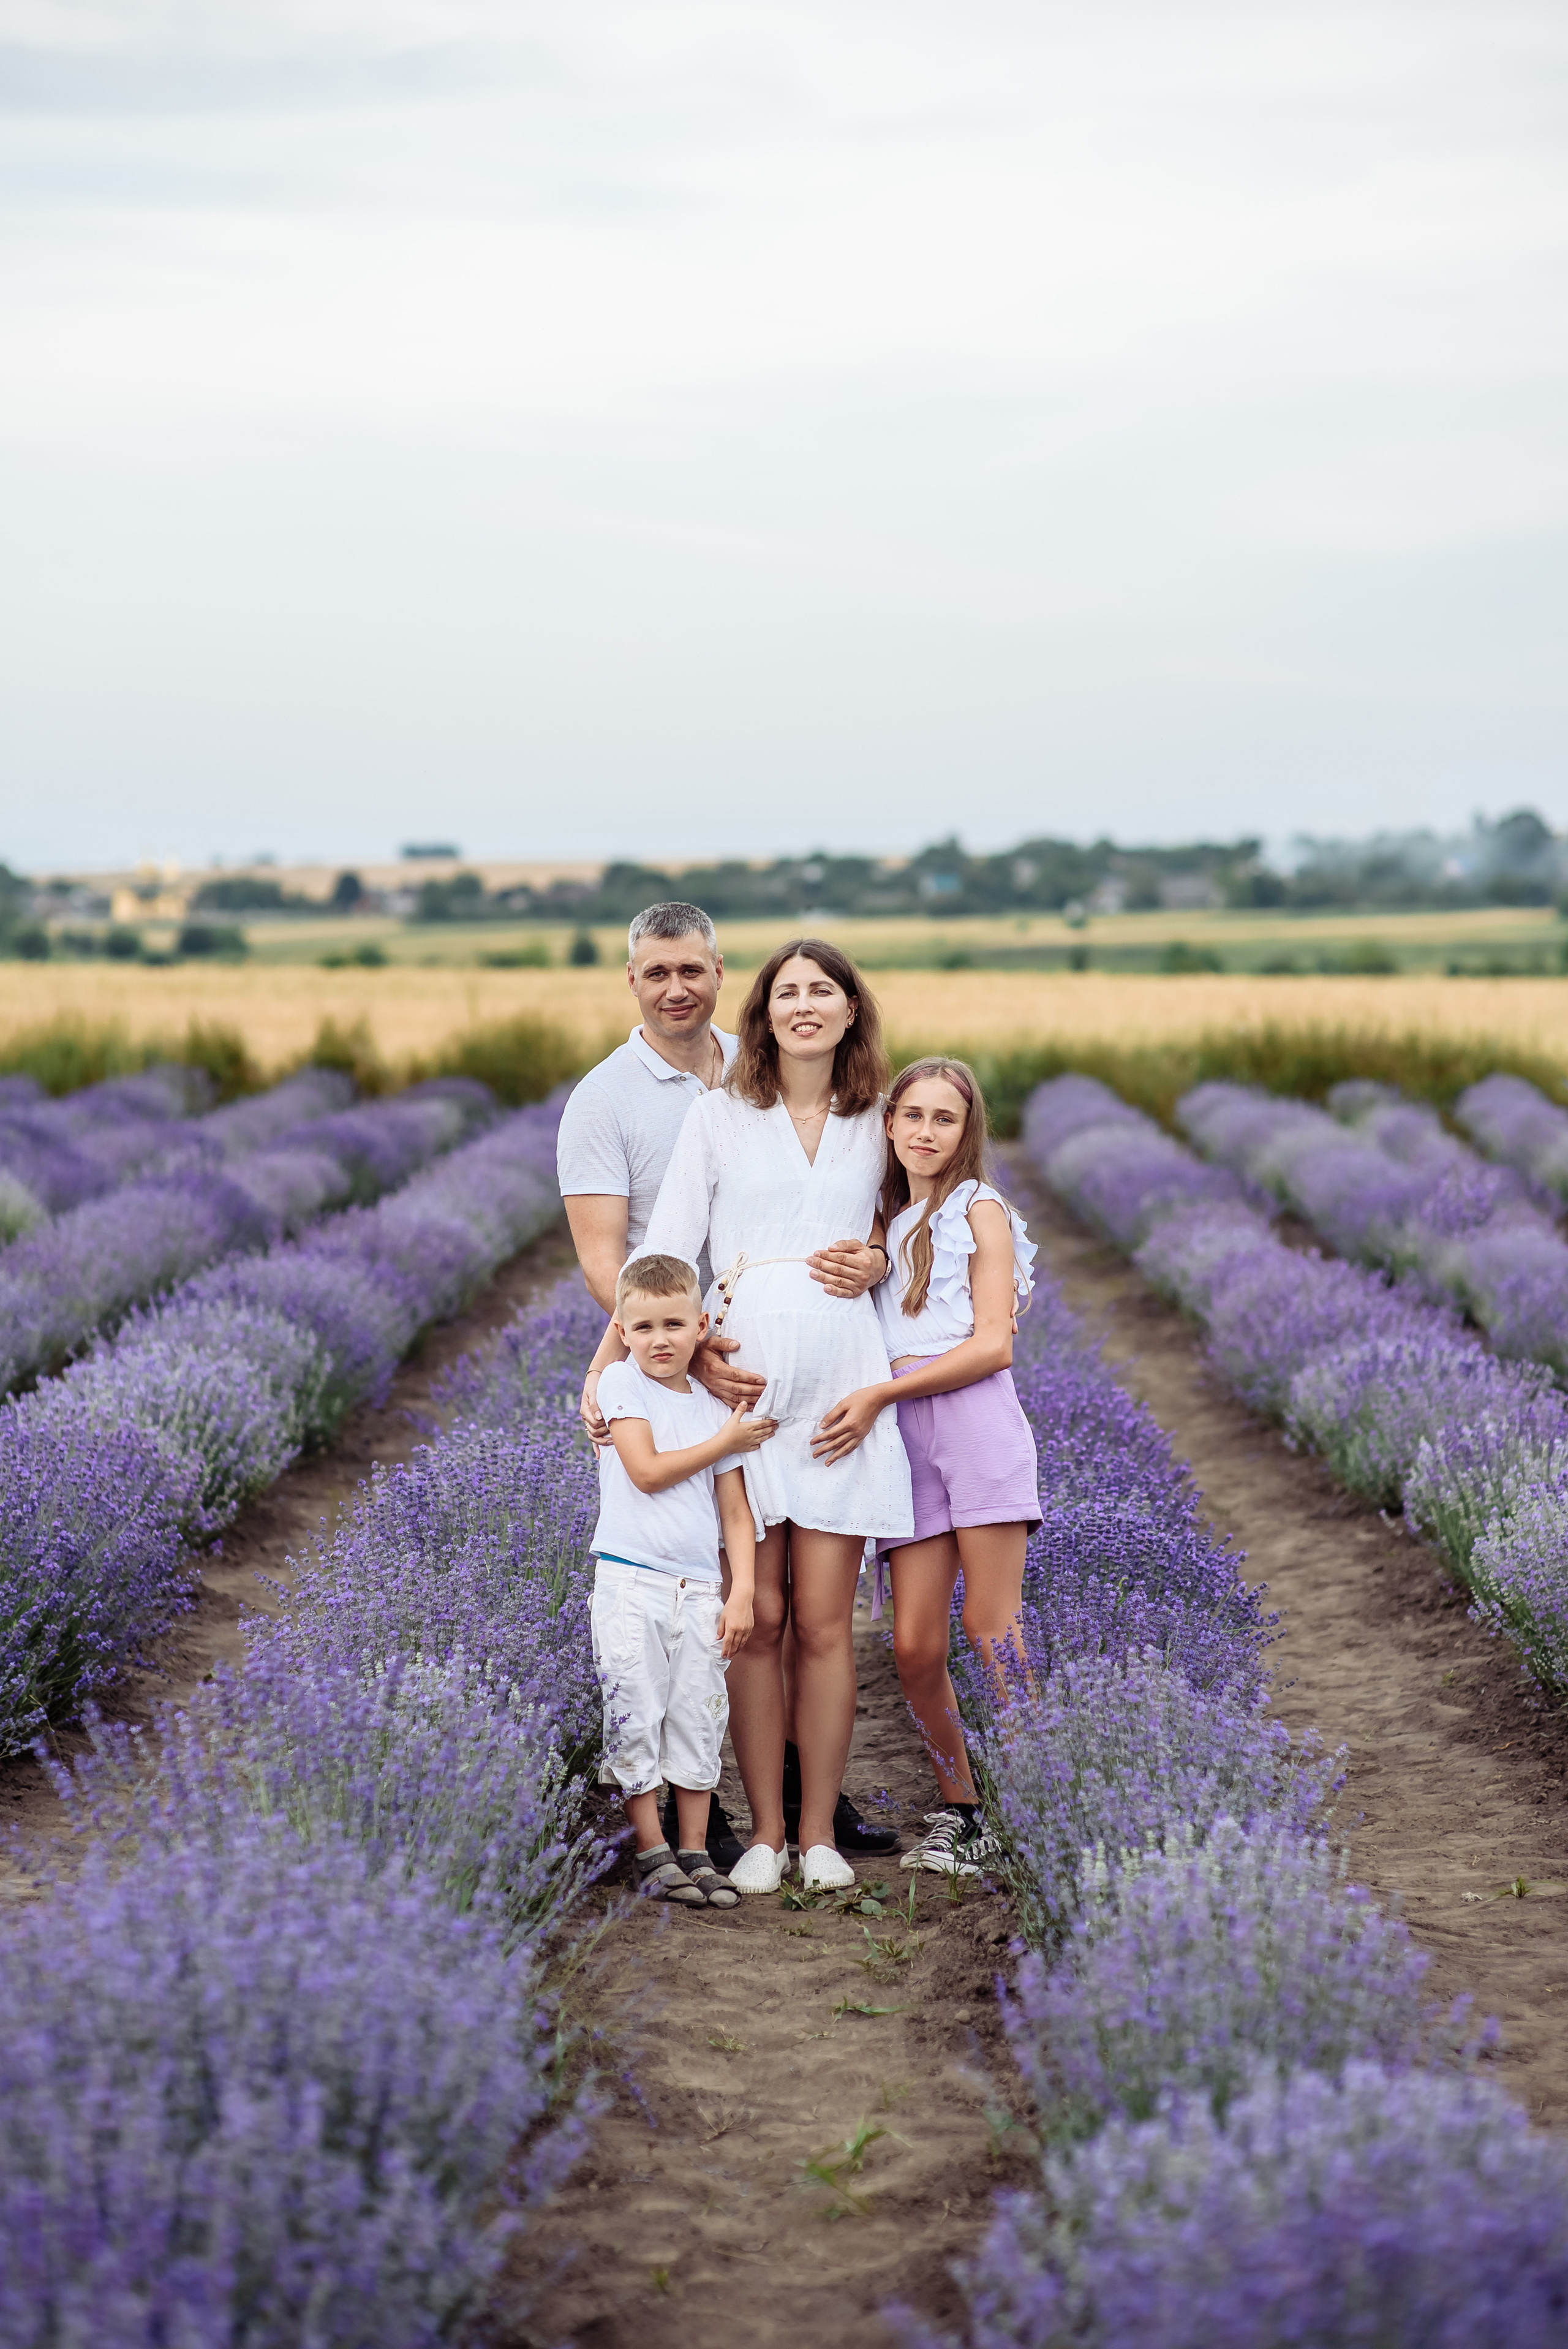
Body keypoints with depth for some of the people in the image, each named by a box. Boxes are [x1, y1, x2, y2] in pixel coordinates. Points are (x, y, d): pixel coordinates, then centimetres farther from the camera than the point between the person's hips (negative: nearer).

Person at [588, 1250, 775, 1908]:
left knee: (698, 1720, 4)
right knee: (635, 1718, -3)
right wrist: (724, 1443, -3)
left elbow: (736, 1513, 11)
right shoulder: (622, 1384, 0)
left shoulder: (716, 1411, 11)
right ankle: (653, 1854, 5)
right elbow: (646, 1470, -11)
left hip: (699, 1590, 4)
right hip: (631, 1582, -3)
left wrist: (742, 1592, 0)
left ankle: (695, 1854, 12)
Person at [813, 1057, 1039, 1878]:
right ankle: (960, 1814, 12)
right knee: (915, 1647, -2)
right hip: (903, 1436, 5)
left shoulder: (980, 1210, 6)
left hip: (977, 1418, -5)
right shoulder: (886, 1225, 23)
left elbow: (993, 1345, -4)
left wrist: (879, 1395, -9)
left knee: (992, 1632, -7)